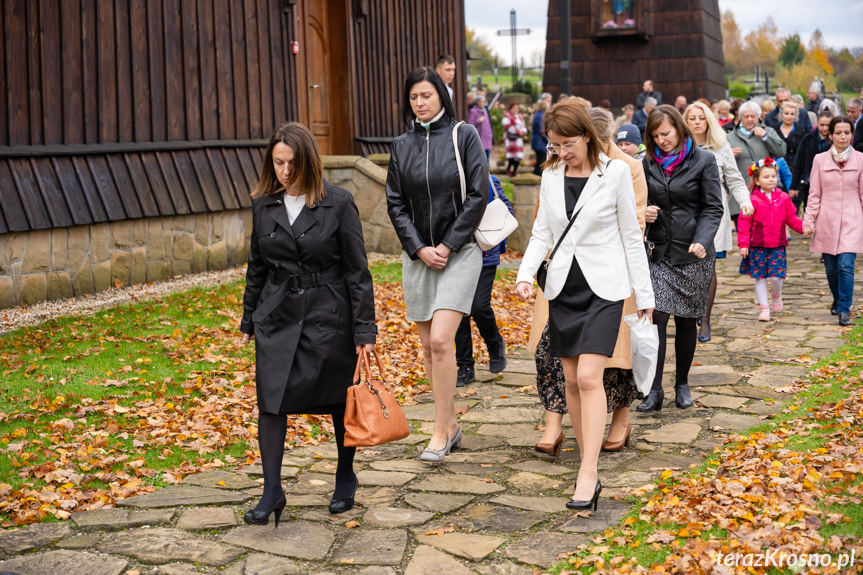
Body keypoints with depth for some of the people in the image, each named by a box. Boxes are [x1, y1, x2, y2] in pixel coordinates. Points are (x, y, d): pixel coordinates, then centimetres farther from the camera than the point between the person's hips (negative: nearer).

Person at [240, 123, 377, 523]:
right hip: (278, 314, 3)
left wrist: (364, 328, -8)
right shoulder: (263, 205, 4)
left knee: (339, 399, 9)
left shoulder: (338, 204, -8)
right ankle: (272, 492, 4)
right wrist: (249, 320, 15)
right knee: (271, 399, -5)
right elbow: (257, 266, 14)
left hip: (329, 315, -3)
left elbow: (357, 270, -6)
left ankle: (345, 478, 30)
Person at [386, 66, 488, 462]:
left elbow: (478, 195, -6)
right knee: (428, 346, 6)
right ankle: (451, 425, 20)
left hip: (459, 251, -4)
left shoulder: (464, 136, -2)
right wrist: (419, 249, -5)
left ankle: (440, 432, -6)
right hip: (417, 255, 4)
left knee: (441, 340, -16)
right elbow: (395, 203, 7)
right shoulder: (401, 145, 9)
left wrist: (448, 245, -10)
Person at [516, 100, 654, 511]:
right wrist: (525, 275, -7)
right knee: (572, 380, 7)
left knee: (589, 377, -15)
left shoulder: (615, 172, -5)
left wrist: (644, 293, 2)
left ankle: (588, 475, -15)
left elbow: (631, 236, -1)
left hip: (604, 287, -4)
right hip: (563, 286, 5)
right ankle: (587, 459, 21)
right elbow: (542, 233, 10)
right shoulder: (551, 175, 6)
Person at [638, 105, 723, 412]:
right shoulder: (649, 163, 8)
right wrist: (644, 212, -5)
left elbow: (713, 208, -4)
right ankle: (655, 390, -5)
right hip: (658, 251, 2)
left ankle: (682, 384, 23)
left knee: (686, 320, 7)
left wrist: (702, 240, -20)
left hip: (692, 253, -2)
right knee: (657, 317, -9)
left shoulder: (703, 161, -2)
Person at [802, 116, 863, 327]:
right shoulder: (820, 160, 4)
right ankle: (837, 299, 34)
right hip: (826, 222, 2)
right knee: (831, 268, 9)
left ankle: (844, 310, -5)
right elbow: (814, 195, 6)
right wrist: (808, 221, 0)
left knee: (846, 265, -13)